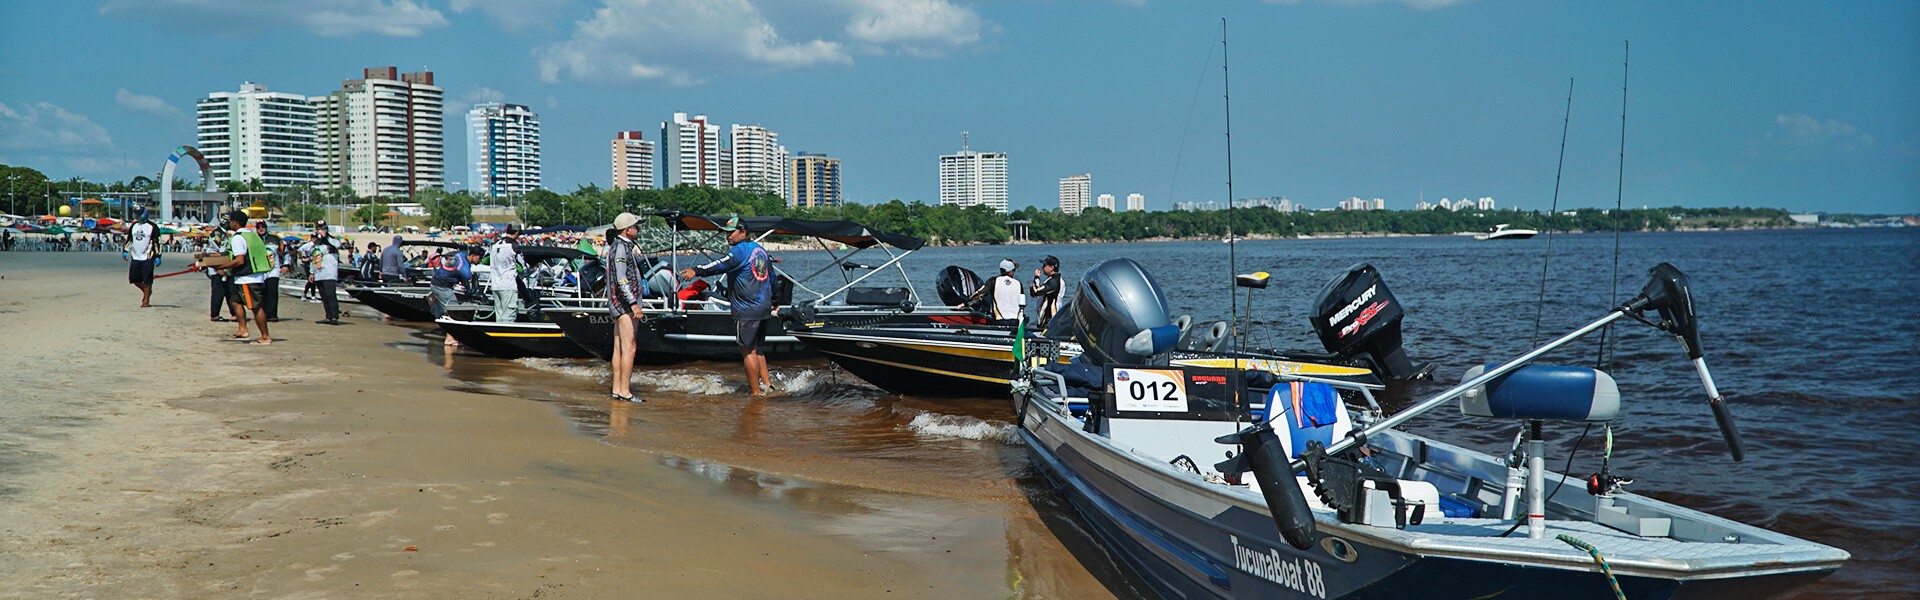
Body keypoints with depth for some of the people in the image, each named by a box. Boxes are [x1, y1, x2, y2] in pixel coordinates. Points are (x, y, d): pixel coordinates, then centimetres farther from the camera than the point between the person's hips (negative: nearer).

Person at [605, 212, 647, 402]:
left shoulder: (622, 246, 18)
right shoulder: (620, 248, -14)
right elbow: (621, 279, -22)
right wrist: (634, 303, -25)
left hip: (621, 305, 11)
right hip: (624, 303, -11)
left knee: (619, 348, 9)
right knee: (628, 348, -10)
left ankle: (617, 389, 11)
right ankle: (624, 391, -11)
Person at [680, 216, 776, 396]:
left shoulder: (741, 250, -13)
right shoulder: (760, 249, 16)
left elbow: (721, 265, -31)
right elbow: (772, 277, 24)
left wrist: (697, 271, -41)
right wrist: (773, 302, 33)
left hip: (746, 310, -9)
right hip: (764, 308, 9)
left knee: (747, 350, -2)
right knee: (756, 347, 20)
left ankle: (755, 392, 0)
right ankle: (766, 382, 22)